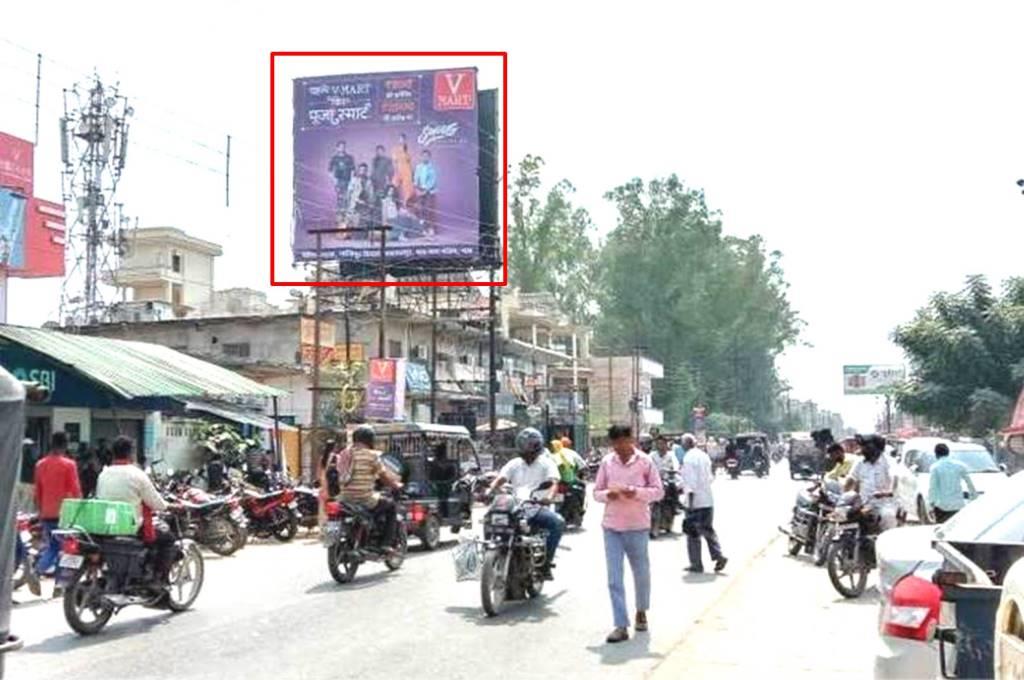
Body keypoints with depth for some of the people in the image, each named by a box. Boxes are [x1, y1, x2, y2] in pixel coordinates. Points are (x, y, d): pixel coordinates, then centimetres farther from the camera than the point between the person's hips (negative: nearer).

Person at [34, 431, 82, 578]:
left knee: (49, 545, 16)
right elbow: (75, 490, -10)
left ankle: (42, 569, 0)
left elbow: (37, 492, 12)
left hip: (46, 514, 5)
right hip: (64, 513, -5)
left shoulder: (40, 464, 5)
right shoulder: (69, 464, -10)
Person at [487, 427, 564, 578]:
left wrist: (549, 497, -32)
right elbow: (500, 479, 3)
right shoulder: (514, 464, 17)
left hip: (537, 509, -2)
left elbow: (554, 483, -8)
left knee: (558, 522, -31)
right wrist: (488, 492, -20)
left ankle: (546, 561, -19)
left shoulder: (546, 463, 9)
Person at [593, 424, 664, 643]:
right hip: (611, 527, 2)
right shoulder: (607, 462, 3)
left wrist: (637, 492, -20)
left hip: (637, 526, -2)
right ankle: (621, 626, -2)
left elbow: (658, 491, -4)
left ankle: (641, 611, 39)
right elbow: (596, 492, 8)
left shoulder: (645, 461, -4)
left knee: (641, 573, 14)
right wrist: (607, 494, -15)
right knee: (614, 578, -4)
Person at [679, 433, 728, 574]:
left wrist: (690, 501, -17)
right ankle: (718, 555, 4)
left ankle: (696, 565, 6)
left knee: (692, 533, 2)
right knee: (707, 530, 18)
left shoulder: (688, 458, -12)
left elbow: (691, 481, -18)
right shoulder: (704, 456, 12)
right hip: (708, 500, 8)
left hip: (696, 501, -8)